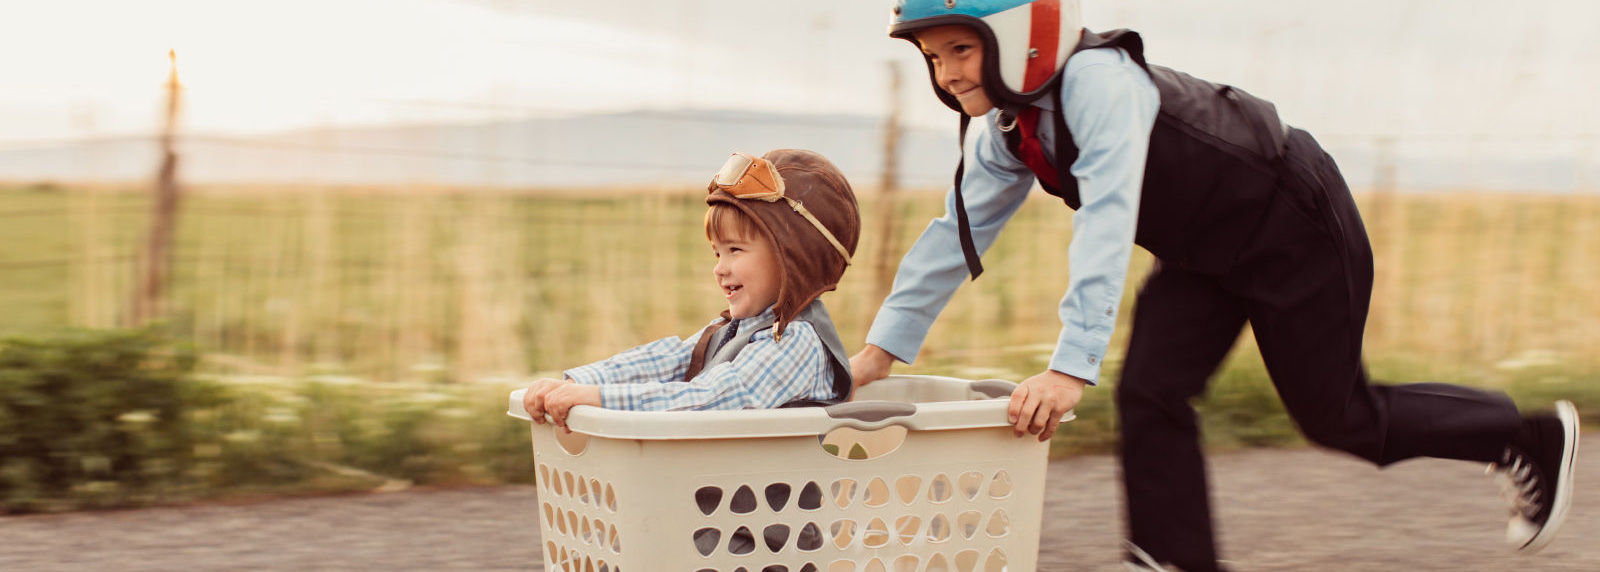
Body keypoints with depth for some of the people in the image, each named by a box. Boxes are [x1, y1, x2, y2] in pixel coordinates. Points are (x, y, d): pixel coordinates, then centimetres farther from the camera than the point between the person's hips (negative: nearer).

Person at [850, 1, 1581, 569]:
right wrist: (882, 347, -6)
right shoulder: (1003, 133, -6)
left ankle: (1533, 438, 24)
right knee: (1150, 394, -7)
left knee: (1336, 415, 3)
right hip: (1208, 253, 8)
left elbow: (1107, 224, -42)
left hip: (1296, 228, -8)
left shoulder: (1099, 83, -33)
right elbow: (955, 237, -1)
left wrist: (1071, 366, -48)